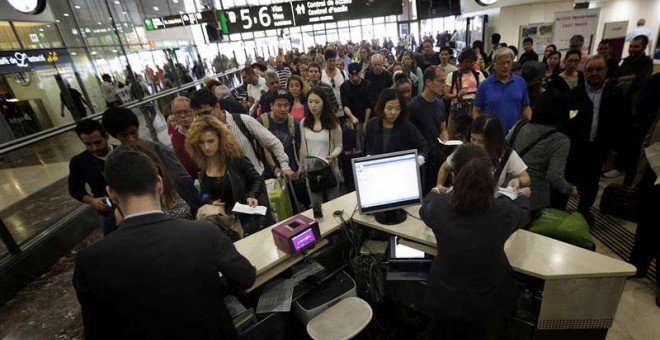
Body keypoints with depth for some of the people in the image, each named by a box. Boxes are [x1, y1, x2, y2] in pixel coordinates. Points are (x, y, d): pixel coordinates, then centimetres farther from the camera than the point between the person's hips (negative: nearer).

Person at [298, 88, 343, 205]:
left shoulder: (332, 123, -11)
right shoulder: (303, 123, 0)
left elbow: (339, 146, -6)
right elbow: (303, 147, 6)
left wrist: (332, 156, -27)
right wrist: (301, 167, 10)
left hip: (329, 168, -3)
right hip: (310, 169, 3)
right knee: (316, 205, 14)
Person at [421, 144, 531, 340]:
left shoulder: (438, 206, -24)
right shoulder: (504, 210, -23)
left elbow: (423, 210, 3)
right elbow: (523, 215, 3)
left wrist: (435, 192, 25)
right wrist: (523, 196, 27)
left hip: (443, 299, 0)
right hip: (488, 304, 0)